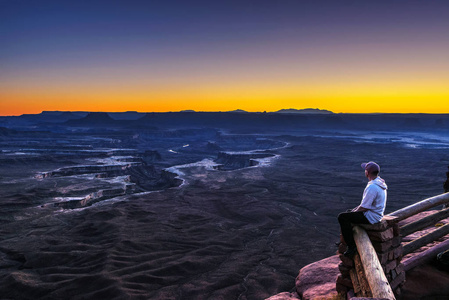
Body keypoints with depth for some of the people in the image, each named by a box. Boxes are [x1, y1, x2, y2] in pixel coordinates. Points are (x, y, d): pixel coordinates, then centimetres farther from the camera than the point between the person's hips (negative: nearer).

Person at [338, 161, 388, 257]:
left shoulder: (372, 187, -27)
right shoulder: (380, 182, 7)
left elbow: (364, 207, -23)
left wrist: (355, 211, -4)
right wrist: (356, 209, 13)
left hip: (371, 217, -11)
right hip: (376, 213, 11)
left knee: (342, 217, -15)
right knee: (348, 212, 24)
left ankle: (351, 246, -10)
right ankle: (346, 240, 31)